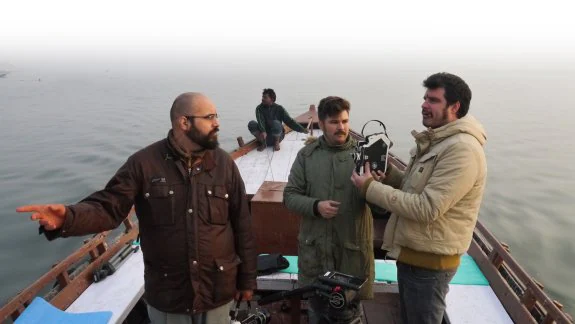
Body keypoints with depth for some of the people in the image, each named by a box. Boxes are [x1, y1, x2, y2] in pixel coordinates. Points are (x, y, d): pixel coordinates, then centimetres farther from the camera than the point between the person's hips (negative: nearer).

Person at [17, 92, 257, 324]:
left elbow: (242, 225, -2)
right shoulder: (144, 163, -10)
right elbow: (109, 206, -11)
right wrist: (67, 218, -33)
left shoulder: (224, 163, -6)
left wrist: (247, 279, 2)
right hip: (167, 292, 0)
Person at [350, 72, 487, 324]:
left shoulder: (462, 149, -24)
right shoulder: (434, 141, 9)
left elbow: (426, 208, -29)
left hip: (429, 262, -9)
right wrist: (389, 173, -3)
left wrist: (371, 188, -23)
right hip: (411, 253, 9)